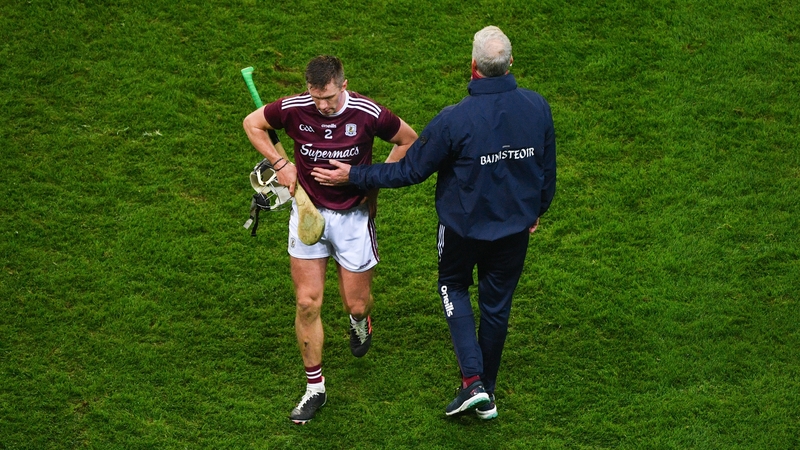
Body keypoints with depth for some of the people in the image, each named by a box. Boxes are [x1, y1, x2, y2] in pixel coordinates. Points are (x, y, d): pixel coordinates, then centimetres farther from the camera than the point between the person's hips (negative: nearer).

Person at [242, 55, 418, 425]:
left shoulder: (368, 114, -17)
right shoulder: (294, 109, -14)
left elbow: (408, 140, 1)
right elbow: (252, 123, 6)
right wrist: (280, 164, -2)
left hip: (354, 215, -1)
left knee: (356, 303, 7)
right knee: (307, 303, -3)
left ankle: (359, 321, 48)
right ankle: (314, 387, 11)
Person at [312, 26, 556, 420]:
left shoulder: (454, 120, -27)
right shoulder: (537, 107, -14)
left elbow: (410, 170, -18)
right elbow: (547, 167, 2)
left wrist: (353, 176, -6)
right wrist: (537, 209, 21)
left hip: (464, 224, -3)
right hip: (516, 225, 3)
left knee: (453, 286, 23)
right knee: (497, 305, 18)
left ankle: (472, 380, 7)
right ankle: (486, 397, 32)